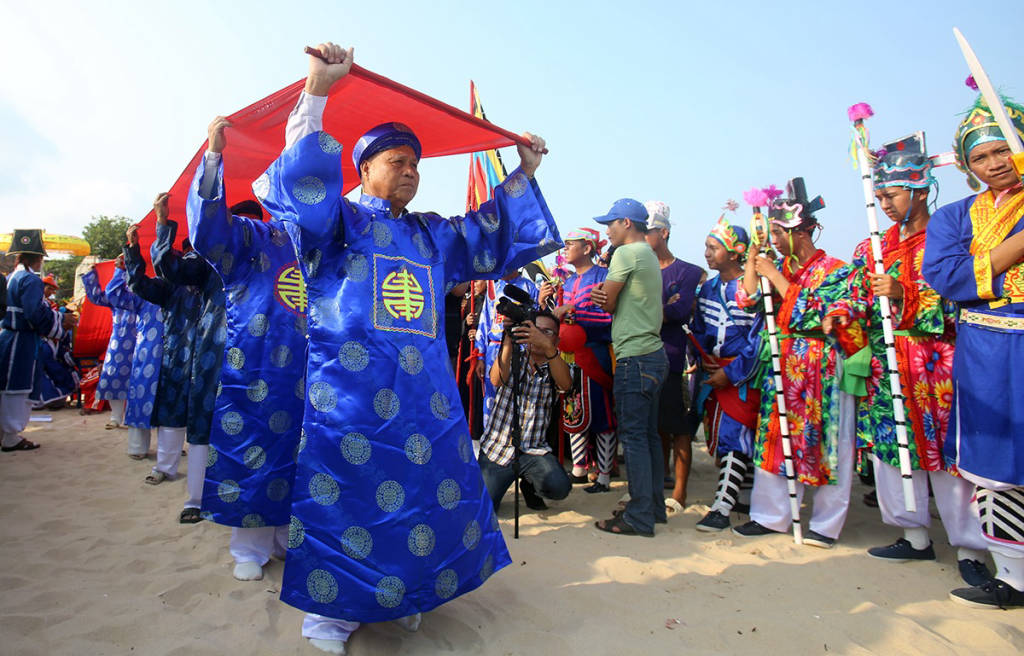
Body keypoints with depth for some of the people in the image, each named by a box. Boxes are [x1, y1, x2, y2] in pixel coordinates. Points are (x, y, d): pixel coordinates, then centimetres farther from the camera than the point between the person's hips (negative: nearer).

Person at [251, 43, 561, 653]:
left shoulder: (434, 234, 19)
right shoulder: (338, 220, 5)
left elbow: (495, 235, 25)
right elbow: (302, 177, -12)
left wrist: (523, 175, 21)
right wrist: (317, 92, -18)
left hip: (425, 389, 6)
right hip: (349, 388, -5)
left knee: (432, 487, 7)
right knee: (345, 495, -1)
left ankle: (402, 594, 27)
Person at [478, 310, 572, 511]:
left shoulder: (554, 368, 4)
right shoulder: (513, 358, 5)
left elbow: (565, 384, -21)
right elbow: (497, 380, -17)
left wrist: (547, 346, -35)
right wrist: (508, 341, -28)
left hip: (533, 449, 0)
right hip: (498, 447, 0)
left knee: (560, 487, -25)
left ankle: (530, 485, 10)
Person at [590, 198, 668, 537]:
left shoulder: (625, 254, -9)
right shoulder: (650, 256, 19)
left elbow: (607, 304, -7)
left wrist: (603, 295, 13)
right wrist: (608, 295, -4)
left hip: (634, 357, -10)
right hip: (654, 353, 10)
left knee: (633, 436, -5)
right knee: (648, 434, 14)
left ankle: (639, 518, 1)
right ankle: (654, 506, 24)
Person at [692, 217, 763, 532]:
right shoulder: (708, 289, 11)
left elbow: (759, 337, -14)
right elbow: (699, 330, 17)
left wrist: (731, 373, -14)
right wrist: (704, 358, 0)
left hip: (743, 374, -7)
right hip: (713, 373, 7)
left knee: (733, 435, -10)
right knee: (715, 434, 10)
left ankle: (722, 507, -7)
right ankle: (739, 491, 26)